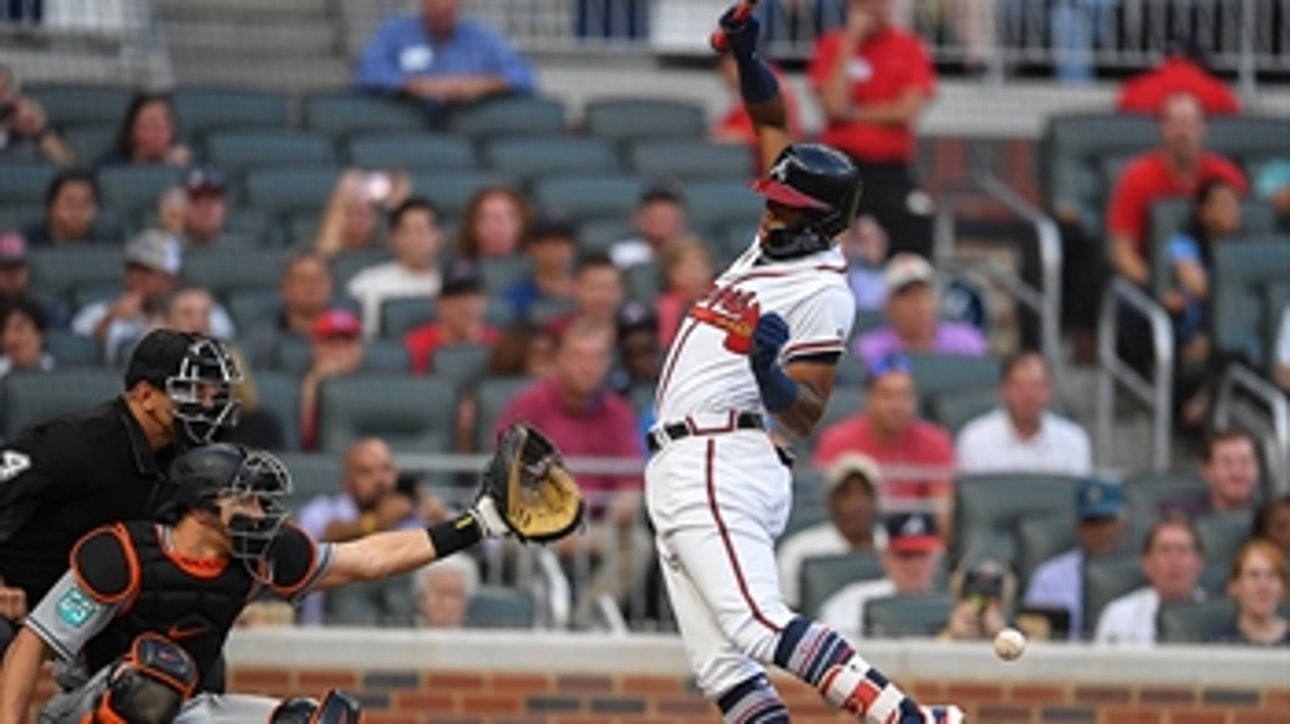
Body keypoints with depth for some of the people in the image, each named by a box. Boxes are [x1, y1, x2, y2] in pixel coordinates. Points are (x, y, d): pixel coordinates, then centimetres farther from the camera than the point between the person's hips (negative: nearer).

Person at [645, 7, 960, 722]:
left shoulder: (822, 292, -10)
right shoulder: (776, 241, 14)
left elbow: (807, 417, -15)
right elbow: (772, 123, 23)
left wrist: (771, 373, -32)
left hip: (719, 467, -10)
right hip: (680, 469, 10)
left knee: (759, 627, -26)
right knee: (718, 662, 1)